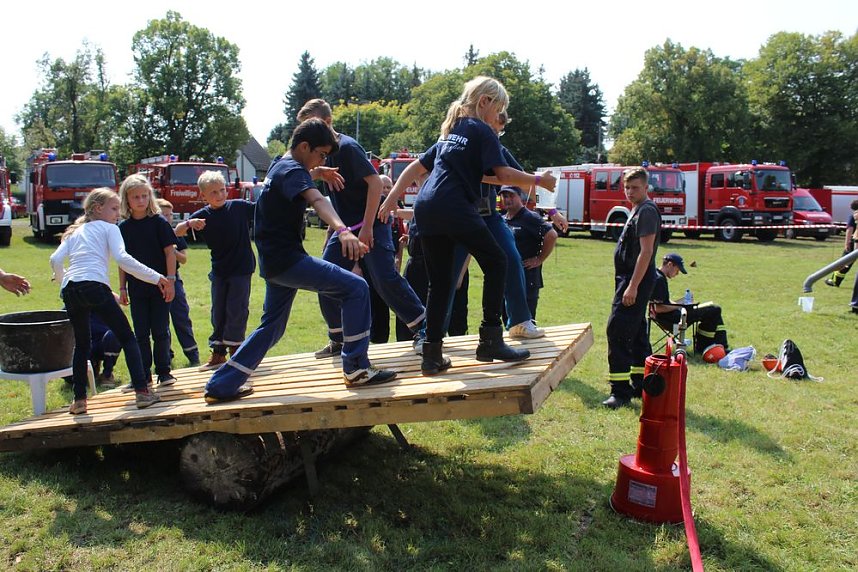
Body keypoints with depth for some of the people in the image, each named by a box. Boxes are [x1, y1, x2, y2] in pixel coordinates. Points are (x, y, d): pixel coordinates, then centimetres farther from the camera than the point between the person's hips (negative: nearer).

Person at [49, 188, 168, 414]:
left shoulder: (74, 232, 28)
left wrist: (63, 281, 32)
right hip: (94, 286, -5)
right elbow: (122, 258, -6)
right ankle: (142, 392, -8)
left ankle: (79, 399, 18)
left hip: (70, 291, 6)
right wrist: (157, 278, -10)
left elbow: (55, 260, 12)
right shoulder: (109, 228, 12)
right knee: (127, 337, 3)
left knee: (81, 344, 21)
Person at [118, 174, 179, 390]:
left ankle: (164, 371, 14)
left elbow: (170, 252, -5)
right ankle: (142, 375, 16)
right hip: (137, 289, 3)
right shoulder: (123, 228, 5)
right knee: (141, 333, 8)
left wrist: (170, 281, -11)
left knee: (160, 331, 3)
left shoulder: (159, 222, -4)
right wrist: (122, 288, 6)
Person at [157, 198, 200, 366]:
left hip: (174, 280, 1)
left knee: (181, 317, 1)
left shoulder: (176, 235, 4)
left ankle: (192, 353, 8)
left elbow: (184, 260, 2)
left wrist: (173, 252, -16)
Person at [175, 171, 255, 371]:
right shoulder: (203, 215, -2)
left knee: (236, 311, -2)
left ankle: (235, 350, 15)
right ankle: (218, 354, 22)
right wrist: (189, 223, -24)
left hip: (242, 268, -3)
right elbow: (177, 232, -4)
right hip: (219, 270, 3)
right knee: (218, 313, 10)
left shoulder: (239, 207, -6)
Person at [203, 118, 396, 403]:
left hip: (275, 261, 10)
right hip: (287, 259, -10)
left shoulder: (279, 165, 16)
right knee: (355, 287, -14)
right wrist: (343, 231, -53)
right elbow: (317, 200, -37)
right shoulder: (293, 171, -15)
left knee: (272, 327, 19)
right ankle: (356, 368, -10)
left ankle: (221, 385, 23)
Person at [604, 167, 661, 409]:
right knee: (636, 334, 14)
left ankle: (620, 391, -8)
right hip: (630, 280, 10)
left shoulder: (647, 211, -13)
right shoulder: (637, 210, 17)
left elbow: (646, 252, -20)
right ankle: (642, 385, 23)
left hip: (636, 280, -10)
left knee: (617, 332, -11)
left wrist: (633, 286, -24)